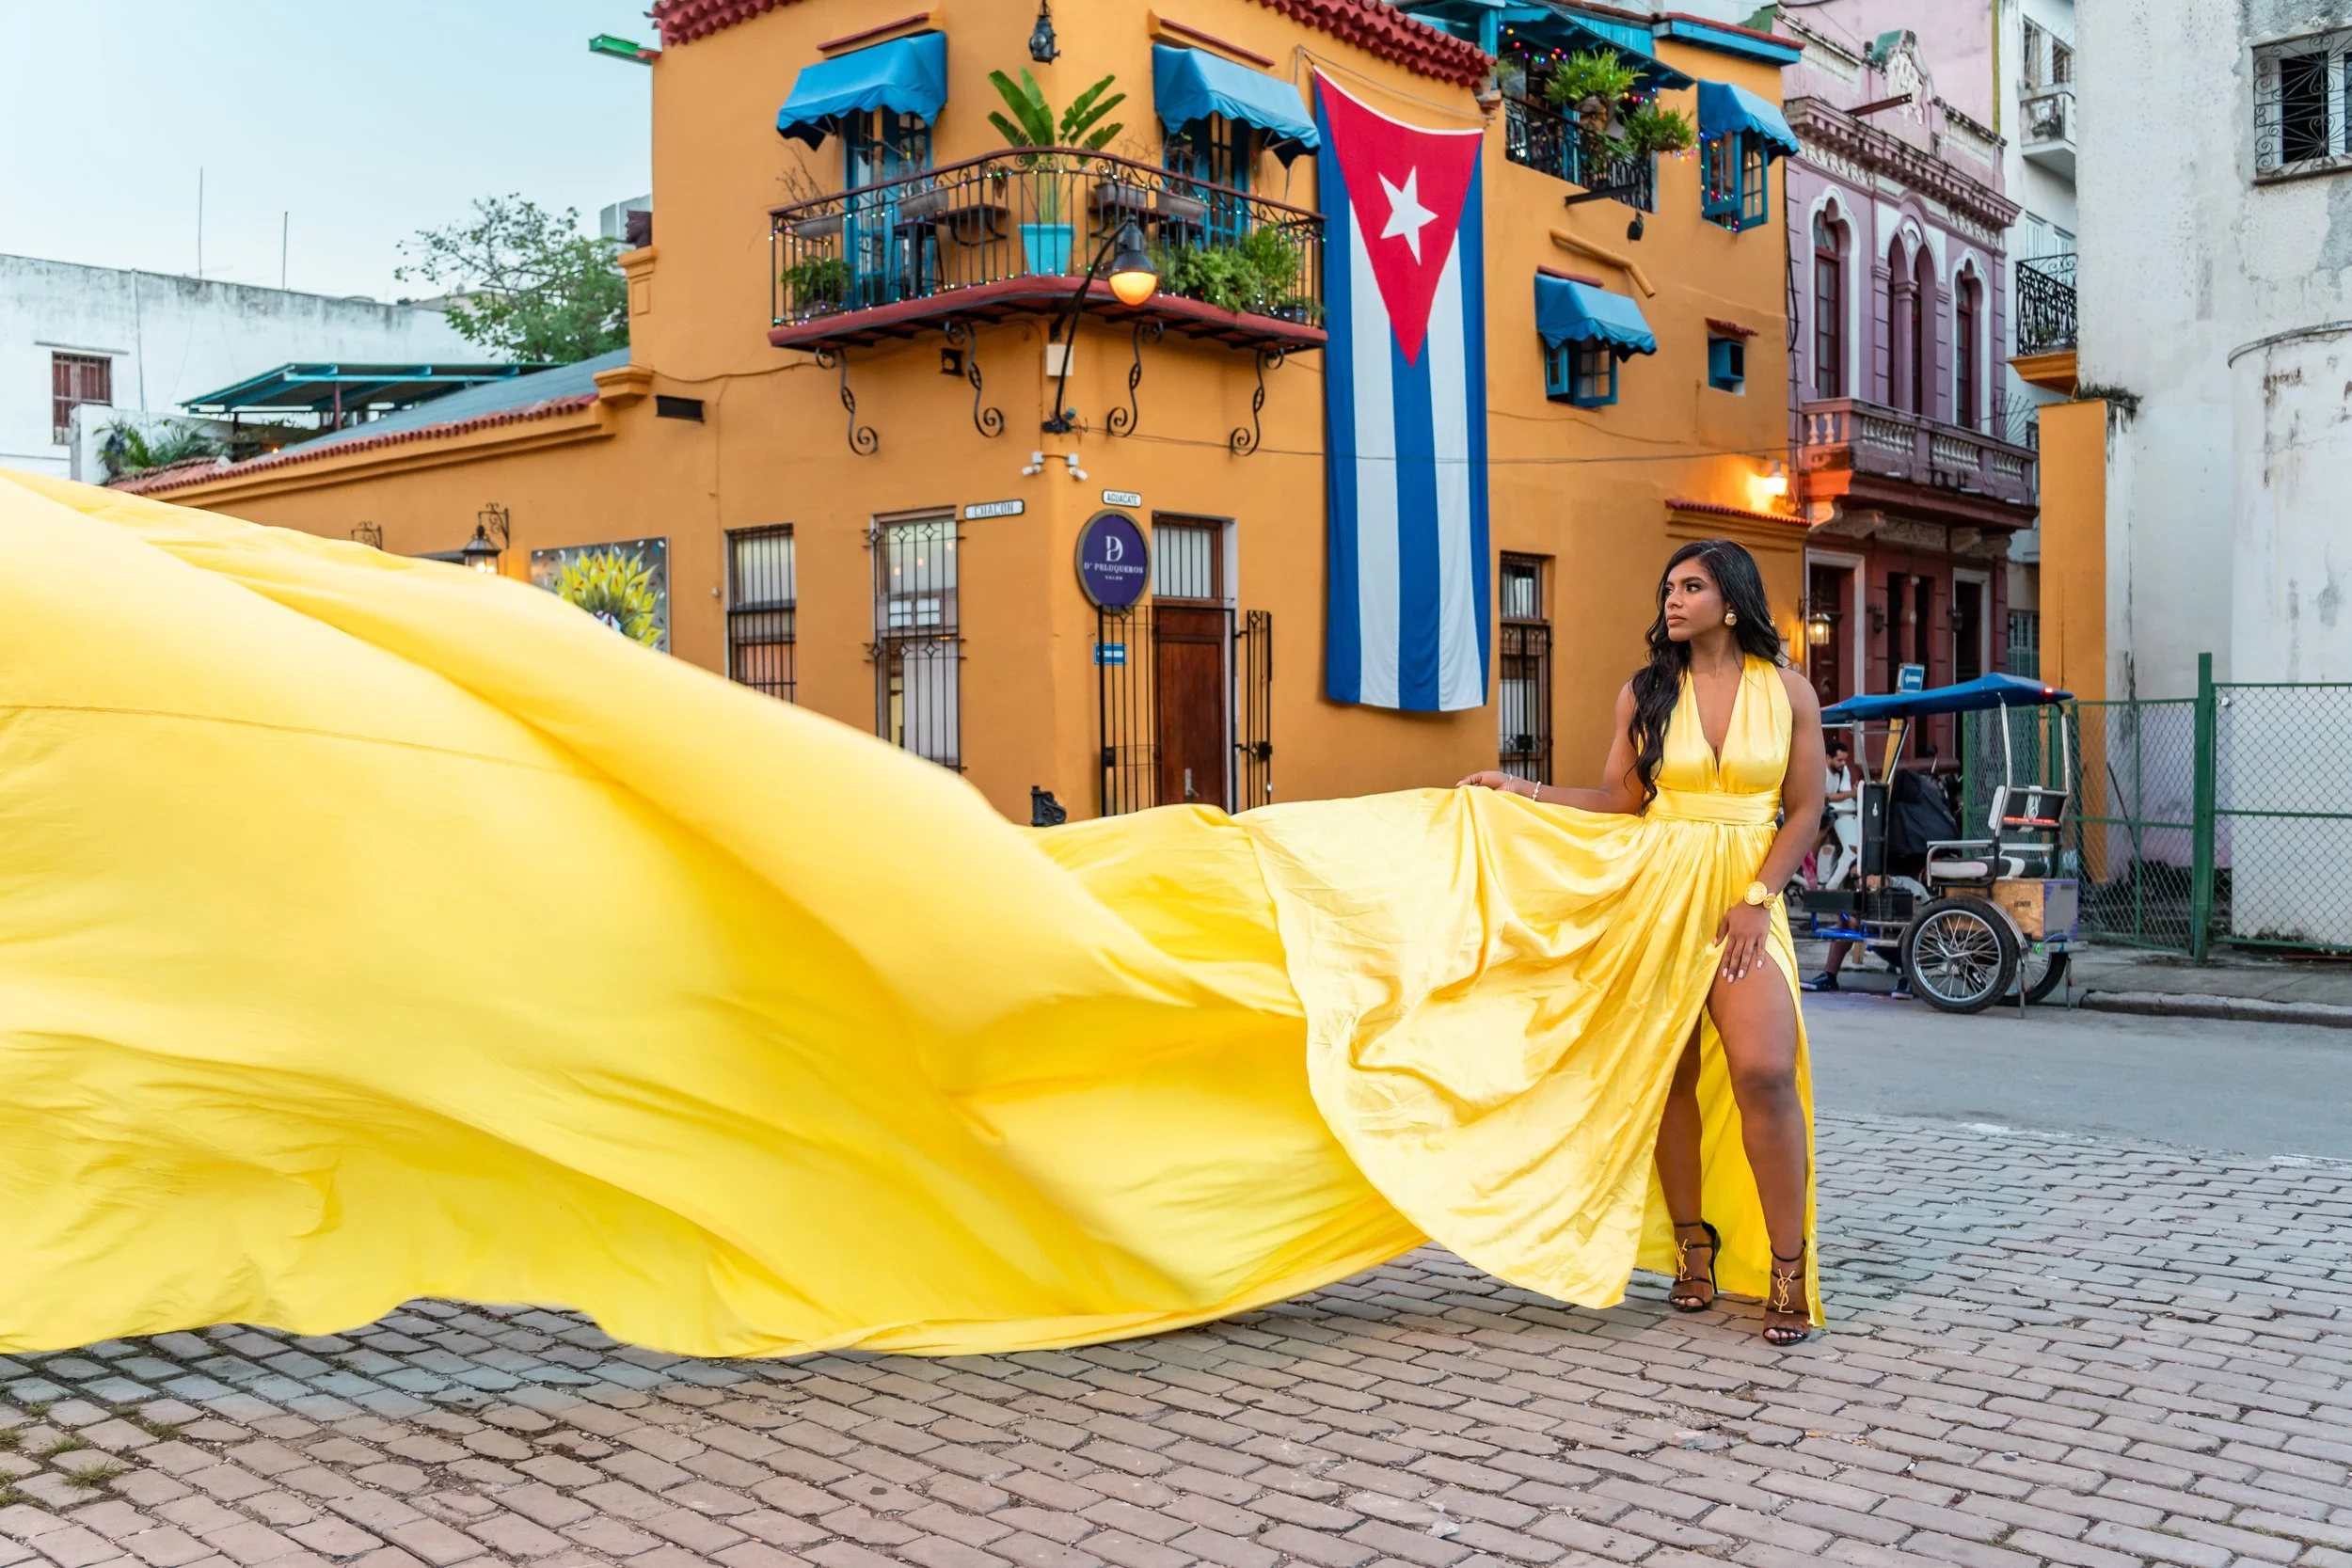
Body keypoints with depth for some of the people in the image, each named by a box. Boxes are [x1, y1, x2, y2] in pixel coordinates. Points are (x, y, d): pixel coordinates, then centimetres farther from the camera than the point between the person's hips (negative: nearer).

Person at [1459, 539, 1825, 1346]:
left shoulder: (1788, 691, 5)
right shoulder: (1644, 692, 8)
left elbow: (1805, 811, 2)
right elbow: (1619, 802, 5)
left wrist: (1758, 900, -8)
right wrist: (1525, 791, -6)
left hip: (1748, 898, -2)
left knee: (1764, 1071, -17)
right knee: (1671, 1075, 3)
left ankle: (1788, 1266, -6)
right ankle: (1692, 1247, 17)